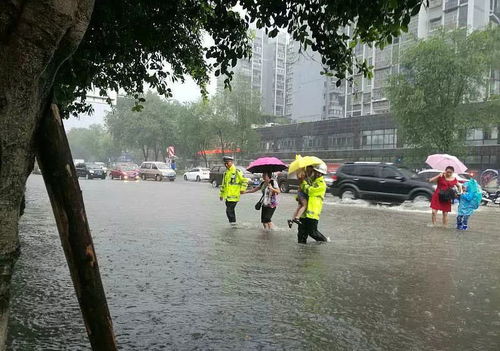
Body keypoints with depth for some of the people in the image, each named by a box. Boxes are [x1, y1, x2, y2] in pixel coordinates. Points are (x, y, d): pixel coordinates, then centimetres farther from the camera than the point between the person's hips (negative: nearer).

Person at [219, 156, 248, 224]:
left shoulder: (237, 171, -7)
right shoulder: (226, 173, 16)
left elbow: (245, 180, -6)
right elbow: (223, 185, 23)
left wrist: (242, 189, -16)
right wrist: (221, 194, 24)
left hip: (234, 196, -8)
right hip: (227, 196, 8)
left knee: (229, 211, -11)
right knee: (230, 211, 14)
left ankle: (233, 223, 0)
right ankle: (233, 224, 24)